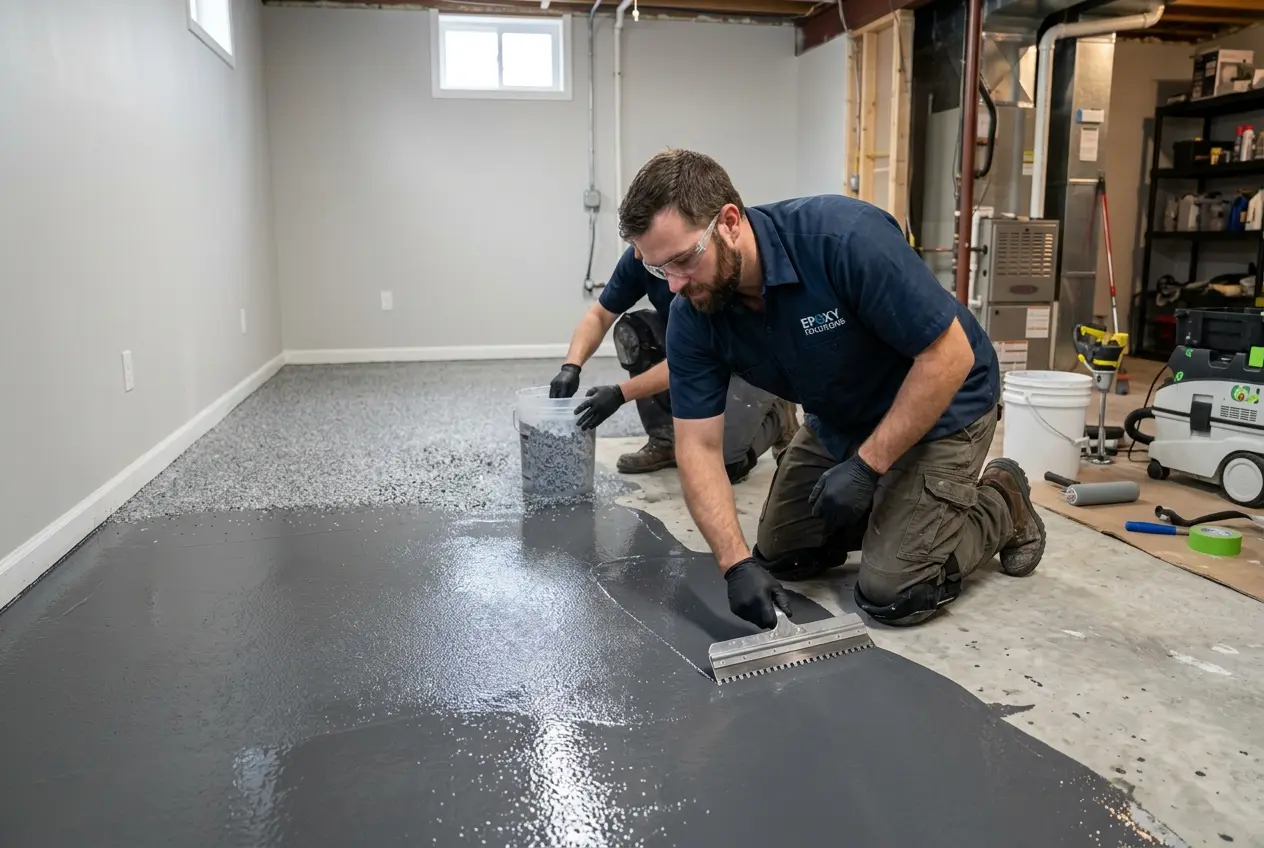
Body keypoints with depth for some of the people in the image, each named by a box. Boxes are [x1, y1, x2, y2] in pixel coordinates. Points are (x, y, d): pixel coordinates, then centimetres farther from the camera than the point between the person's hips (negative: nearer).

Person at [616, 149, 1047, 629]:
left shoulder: (845, 237, -36)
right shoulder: (691, 320, -19)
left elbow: (950, 355, -30)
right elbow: (698, 446, -18)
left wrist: (866, 466, -27)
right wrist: (737, 563, -30)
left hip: (941, 404, -6)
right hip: (838, 419, 6)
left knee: (891, 593, -10)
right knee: (780, 557, 11)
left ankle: (1002, 506, 15)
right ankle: (895, 507, 28)